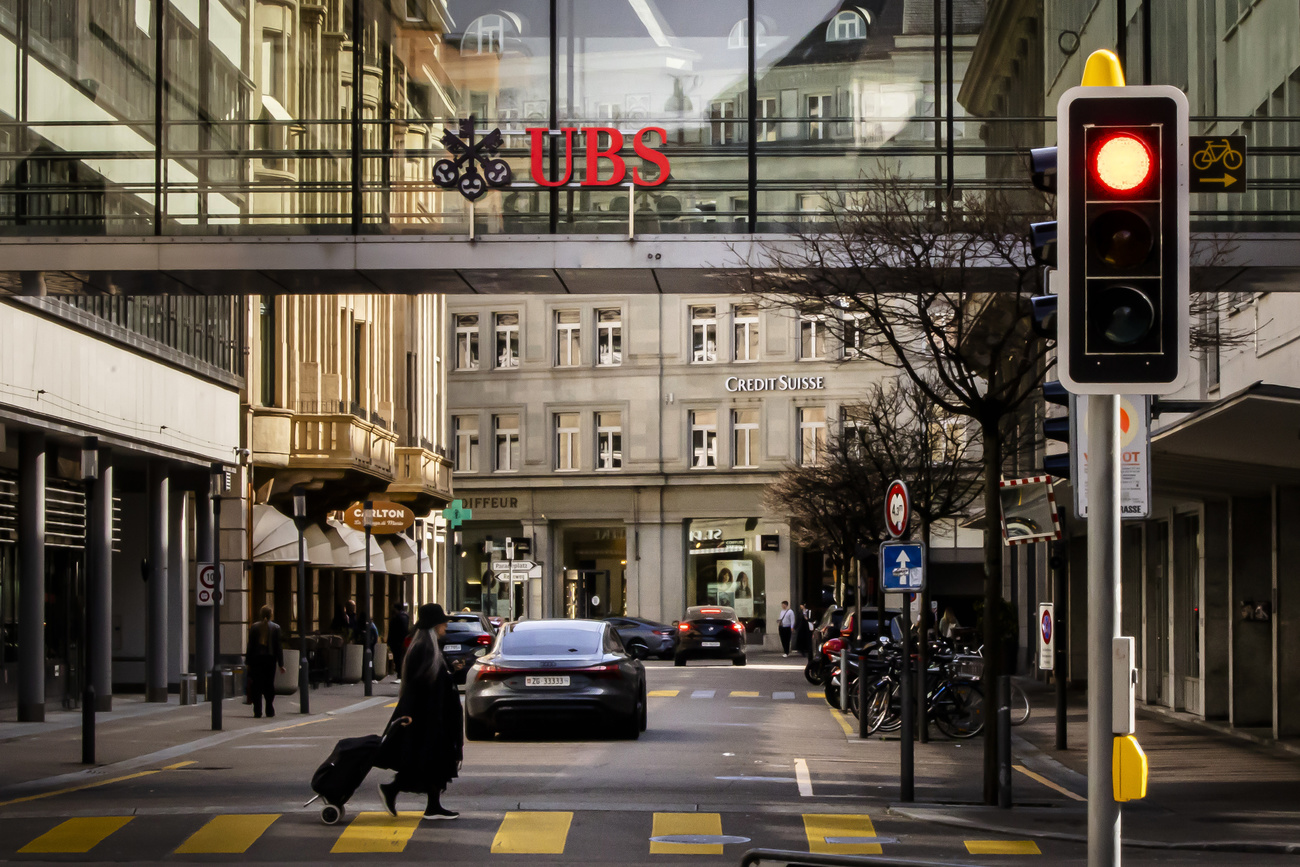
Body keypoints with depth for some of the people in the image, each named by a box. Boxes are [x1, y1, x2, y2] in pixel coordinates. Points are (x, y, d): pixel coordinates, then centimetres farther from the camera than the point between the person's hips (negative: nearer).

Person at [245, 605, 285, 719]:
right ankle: (270, 711, 12)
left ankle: (257, 712, -4)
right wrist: (281, 664, 3)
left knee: (256, 685, 2)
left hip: (257, 658, -1)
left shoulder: (254, 627, -3)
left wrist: (248, 662, 2)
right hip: (270, 658, 1)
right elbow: (279, 647, -1)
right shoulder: (276, 627, -2)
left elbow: (250, 645, -2)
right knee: (269, 685, 11)